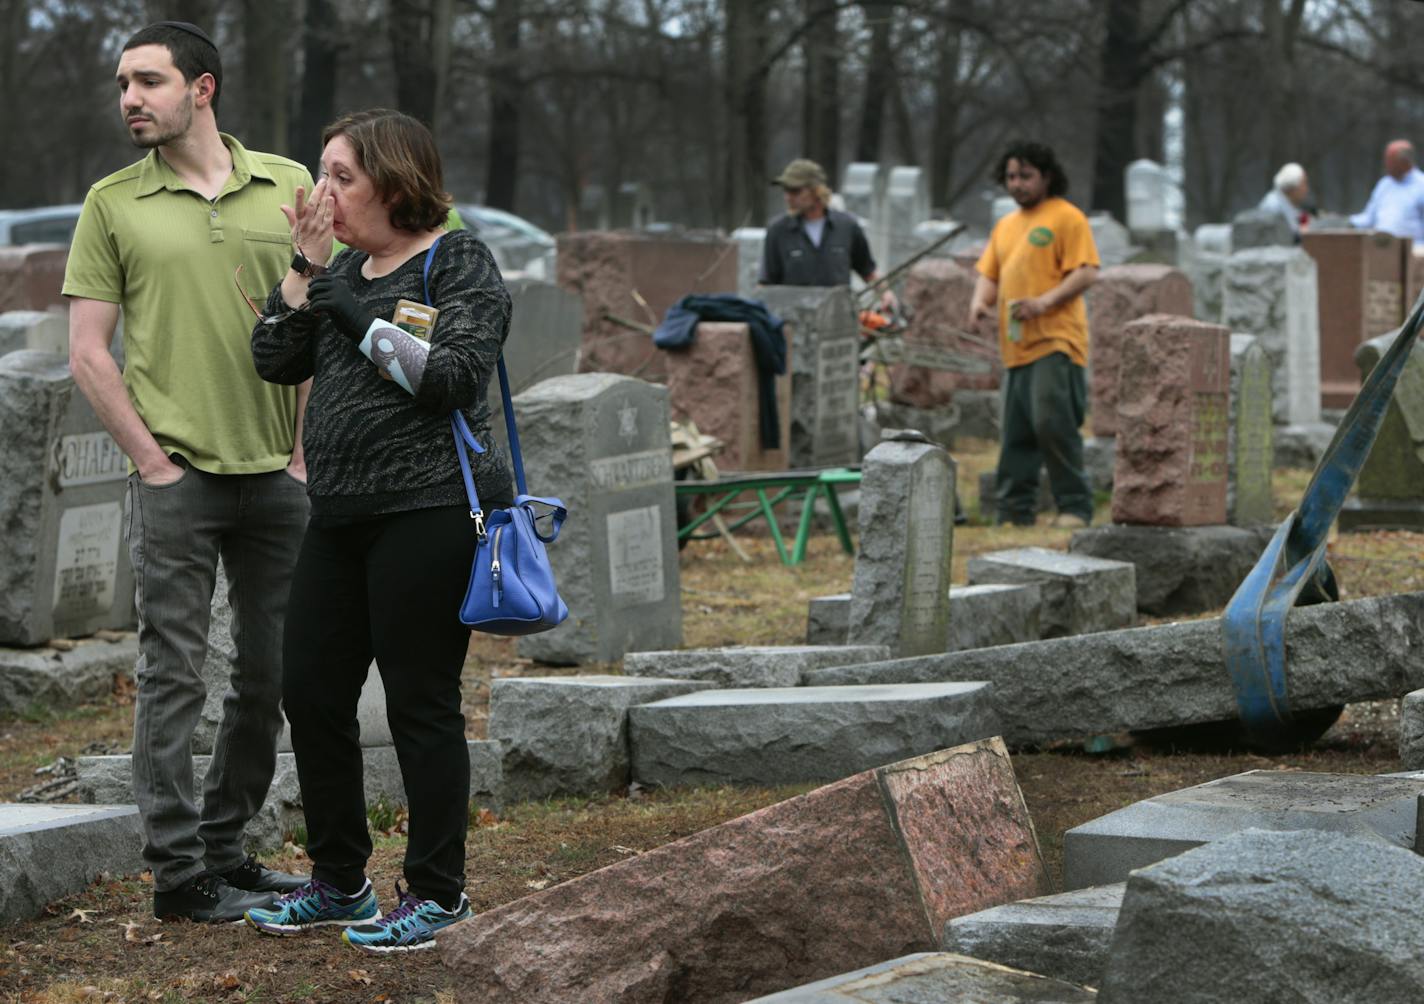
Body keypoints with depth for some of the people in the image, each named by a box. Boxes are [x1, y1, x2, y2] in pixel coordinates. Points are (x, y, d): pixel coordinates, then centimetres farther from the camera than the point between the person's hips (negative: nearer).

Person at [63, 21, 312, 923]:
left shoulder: (288, 188, 6)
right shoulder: (114, 204, 1)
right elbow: (88, 352, 0)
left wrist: (305, 451, 2)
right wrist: (151, 459, -6)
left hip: (277, 475, 3)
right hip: (178, 476, -3)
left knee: (275, 677, 9)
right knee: (175, 677, -2)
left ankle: (224, 849, 22)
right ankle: (178, 873, 3)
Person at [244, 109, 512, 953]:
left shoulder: (460, 263, -4)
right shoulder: (349, 267, 17)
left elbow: (455, 376, -16)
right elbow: (275, 361, 11)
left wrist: (359, 316, -14)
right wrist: (307, 269, 1)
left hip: (428, 511, -8)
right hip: (343, 513, 8)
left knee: (422, 705, -3)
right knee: (311, 692, 9)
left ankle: (438, 892, 8)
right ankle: (339, 882, 21)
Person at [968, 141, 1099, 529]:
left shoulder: (1067, 217, -2)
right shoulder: (1006, 225, 23)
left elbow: (1087, 273, -10)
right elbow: (989, 272, 24)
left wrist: (1045, 301, -21)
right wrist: (980, 300, 1)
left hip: (1055, 341, -8)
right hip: (1016, 346, 8)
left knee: (1052, 423, -16)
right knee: (1015, 433, 7)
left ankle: (1075, 506, -10)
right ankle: (1015, 510, 12)